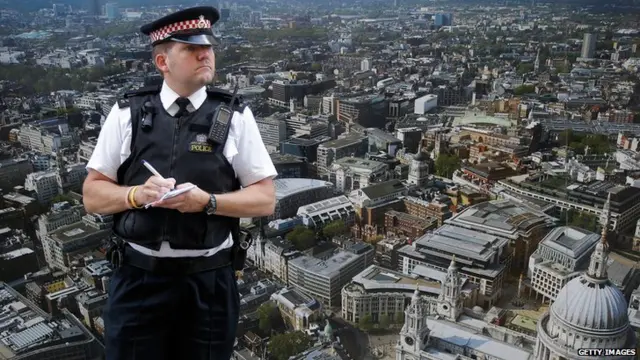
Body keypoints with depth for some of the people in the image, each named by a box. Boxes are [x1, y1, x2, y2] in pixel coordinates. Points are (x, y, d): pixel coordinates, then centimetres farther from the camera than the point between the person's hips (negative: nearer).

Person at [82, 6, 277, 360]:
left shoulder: (235, 117, -3)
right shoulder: (127, 113, 0)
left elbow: (265, 199, -2)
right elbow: (93, 194, 4)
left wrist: (207, 201, -18)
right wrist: (138, 194, -16)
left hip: (209, 282, 0)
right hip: (137, 279, 1)